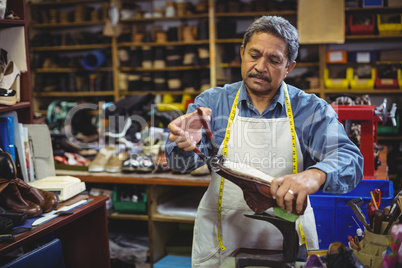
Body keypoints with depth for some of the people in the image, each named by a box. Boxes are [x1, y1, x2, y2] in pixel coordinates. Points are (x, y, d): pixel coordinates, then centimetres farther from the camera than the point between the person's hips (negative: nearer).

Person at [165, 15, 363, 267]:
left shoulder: (312, 110, -3)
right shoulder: (212, 102, -1)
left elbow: (350, 159, -16)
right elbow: (183, 162, -11)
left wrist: (315, 175, -38)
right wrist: (186, 144, -36)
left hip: (288, 241, 0)